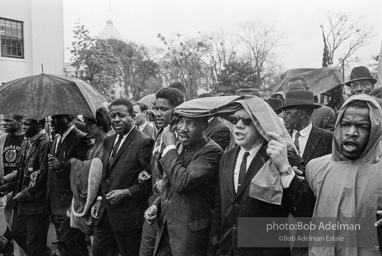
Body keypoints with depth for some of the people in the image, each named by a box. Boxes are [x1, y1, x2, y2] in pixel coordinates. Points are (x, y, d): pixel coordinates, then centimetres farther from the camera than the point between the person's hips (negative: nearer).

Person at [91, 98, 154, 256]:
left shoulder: (144, 142, -15)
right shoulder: (109, 141, 10)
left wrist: (127, 193, -18)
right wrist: (99, 199, 9)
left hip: (128, 215, -7)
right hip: (105, 213, 7)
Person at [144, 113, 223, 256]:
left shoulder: (212, 151, -17)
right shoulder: (176, 146, 7)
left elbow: (182, 183, -28)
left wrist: (170, 147, -18)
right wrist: (156, 205, 2)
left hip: (191, 232, -7)